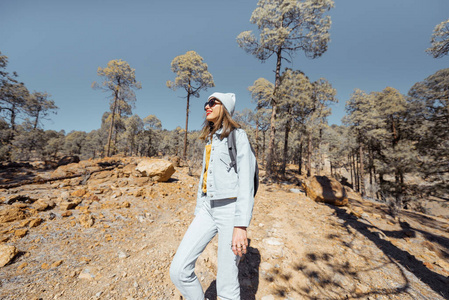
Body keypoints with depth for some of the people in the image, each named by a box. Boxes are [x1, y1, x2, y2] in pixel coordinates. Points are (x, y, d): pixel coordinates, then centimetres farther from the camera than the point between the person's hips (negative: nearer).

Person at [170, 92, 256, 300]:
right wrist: (198, 213, 17)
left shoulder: (238, 135, -6)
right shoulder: (210, 139, 16)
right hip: (208, 208, 7)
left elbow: (246, 181, -14)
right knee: (178, 270, 1)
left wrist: (241, 226, -20)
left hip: (231, 209, -6)